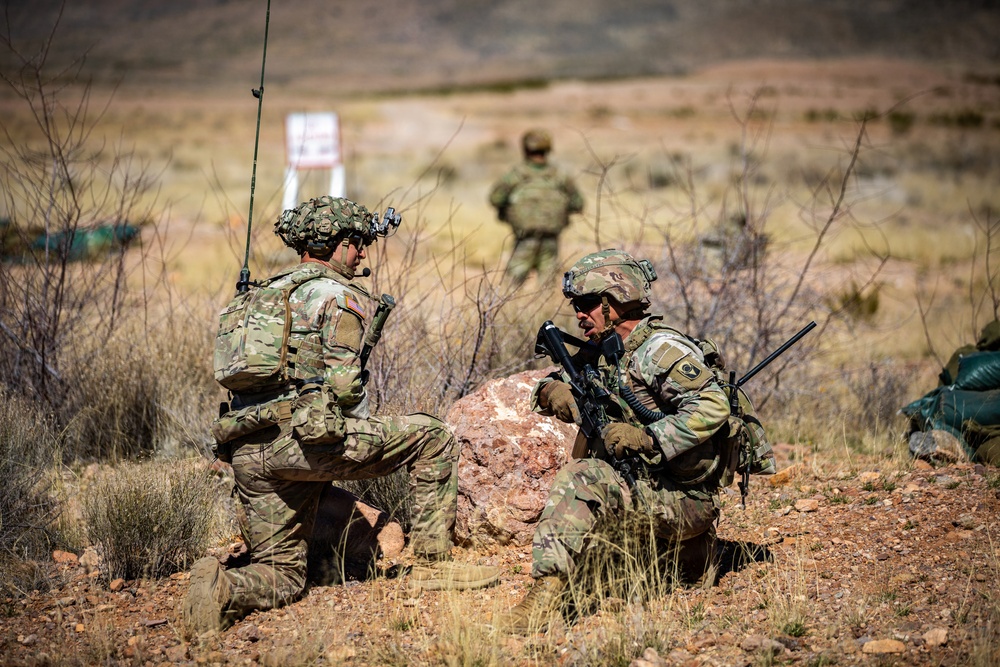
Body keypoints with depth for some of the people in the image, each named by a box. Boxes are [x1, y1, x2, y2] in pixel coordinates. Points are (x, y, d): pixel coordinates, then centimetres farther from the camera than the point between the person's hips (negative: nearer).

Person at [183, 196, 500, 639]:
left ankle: (222, 588, -16)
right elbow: (344, 381, -10)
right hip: (300, 439, -8)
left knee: (281, 577, 15)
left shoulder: (264, 294, 27)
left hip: (247, 453, 8)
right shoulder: (337, 294, 1)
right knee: (432, 439, 6)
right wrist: (368, 438, 9)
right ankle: (431, 565, 6)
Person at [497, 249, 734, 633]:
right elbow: (565, 381, 19)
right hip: (646, 486, 9)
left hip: (686, 498, -9)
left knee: (580, 479, -25)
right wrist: (552, 390, -6)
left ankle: (545, 596, -31)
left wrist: (645, 438, -29)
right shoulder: (603, 352, 12)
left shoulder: (661, 349, -14)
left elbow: (712, 408, -25)